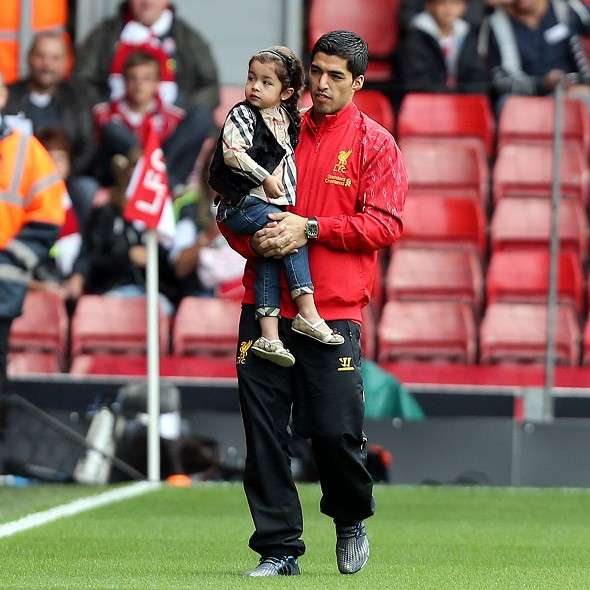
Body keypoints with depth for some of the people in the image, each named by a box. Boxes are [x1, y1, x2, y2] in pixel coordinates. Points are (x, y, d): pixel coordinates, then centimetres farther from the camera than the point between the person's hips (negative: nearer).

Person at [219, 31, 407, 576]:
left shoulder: (374, 143, 4)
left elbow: (384, 224, -6)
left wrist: (310, 229, -14)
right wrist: (253, 240, -6)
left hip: (333, 311, -3)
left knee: (335, 430, -7)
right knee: (264, 431, -1)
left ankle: (352, 520, 22)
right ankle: (279, 549, 6)